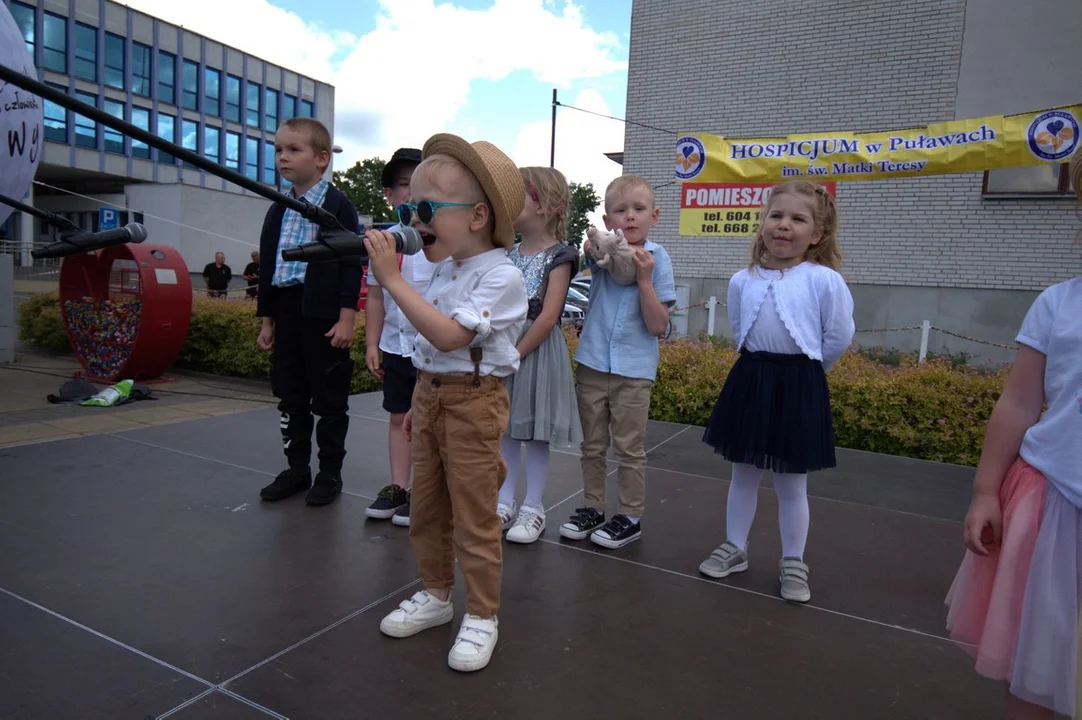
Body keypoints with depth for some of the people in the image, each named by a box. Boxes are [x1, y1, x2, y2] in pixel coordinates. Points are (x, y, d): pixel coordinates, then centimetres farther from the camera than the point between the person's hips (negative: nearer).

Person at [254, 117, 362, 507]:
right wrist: (266, 319, 15)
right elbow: (267, 266, 17)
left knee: (329, 399, 4)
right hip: (286, 313, 7)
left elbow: (351, 263, -10)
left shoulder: (338, 205, -5)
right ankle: (297, 469, 26)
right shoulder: (277, 211, 14)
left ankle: (330, 473, 16)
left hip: (324, 315, -7)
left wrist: (346, 317, -15)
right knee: (290, 398, 13)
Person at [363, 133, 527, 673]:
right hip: (430, 397, 8)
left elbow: (449, 336, -30)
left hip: (472, 403, -8)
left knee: (474, 516, 3)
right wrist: (421, 401, 20)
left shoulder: (501, 275, -19)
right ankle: (436, 594, 37)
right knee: (425, 507, 18)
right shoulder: (445, 270, 8)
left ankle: (481, 615, 21)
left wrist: (392, 279, -29)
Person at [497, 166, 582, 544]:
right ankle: (504, 502, 24)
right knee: (506, 430, 12)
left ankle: (533, 507, 17)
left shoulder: (558, 256, -9)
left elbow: (547, 318, -15)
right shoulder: (507, 252, 9)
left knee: (536, 434, 4)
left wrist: (515, 354, -15)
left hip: (537, 350, -6)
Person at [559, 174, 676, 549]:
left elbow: (658, 326, -10)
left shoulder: (657, 259, -6)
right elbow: (591, 247, -26)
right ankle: (592, 507, 31)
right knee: (592, 445, 15)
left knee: (629, 448, 7)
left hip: (634, 370, -2)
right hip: (593, 364, 3)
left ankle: (630, 517, 23)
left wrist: (644, 279, -19)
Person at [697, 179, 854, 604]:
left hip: (798, 387, -4)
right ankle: (734, 548, 31)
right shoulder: (742, 281, 2)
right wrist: (760, 367, 12)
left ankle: (793, 564, 25)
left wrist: (804, 371, 5)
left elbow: (840, 336, -4)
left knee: (791, 482, 8)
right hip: (749, 380, 4)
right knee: (743, 472, 15)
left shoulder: (825, 280, -11)